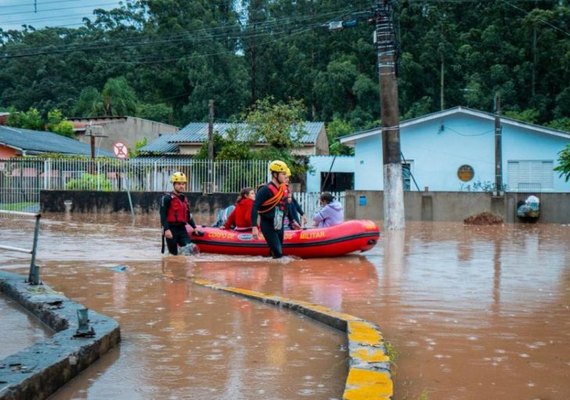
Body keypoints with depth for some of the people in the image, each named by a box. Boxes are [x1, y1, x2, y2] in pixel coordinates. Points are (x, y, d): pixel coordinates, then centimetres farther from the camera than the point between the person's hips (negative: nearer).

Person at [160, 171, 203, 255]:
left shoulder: (184, 199, 18)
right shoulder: (167, 198, -5)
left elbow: (188, 216, 25)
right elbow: (163, 215, -13)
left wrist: (194, 227, 20)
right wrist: (166, 229, -22)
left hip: (182, 229, 6)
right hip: (171, 229, -6)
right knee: (173, 254, -2)